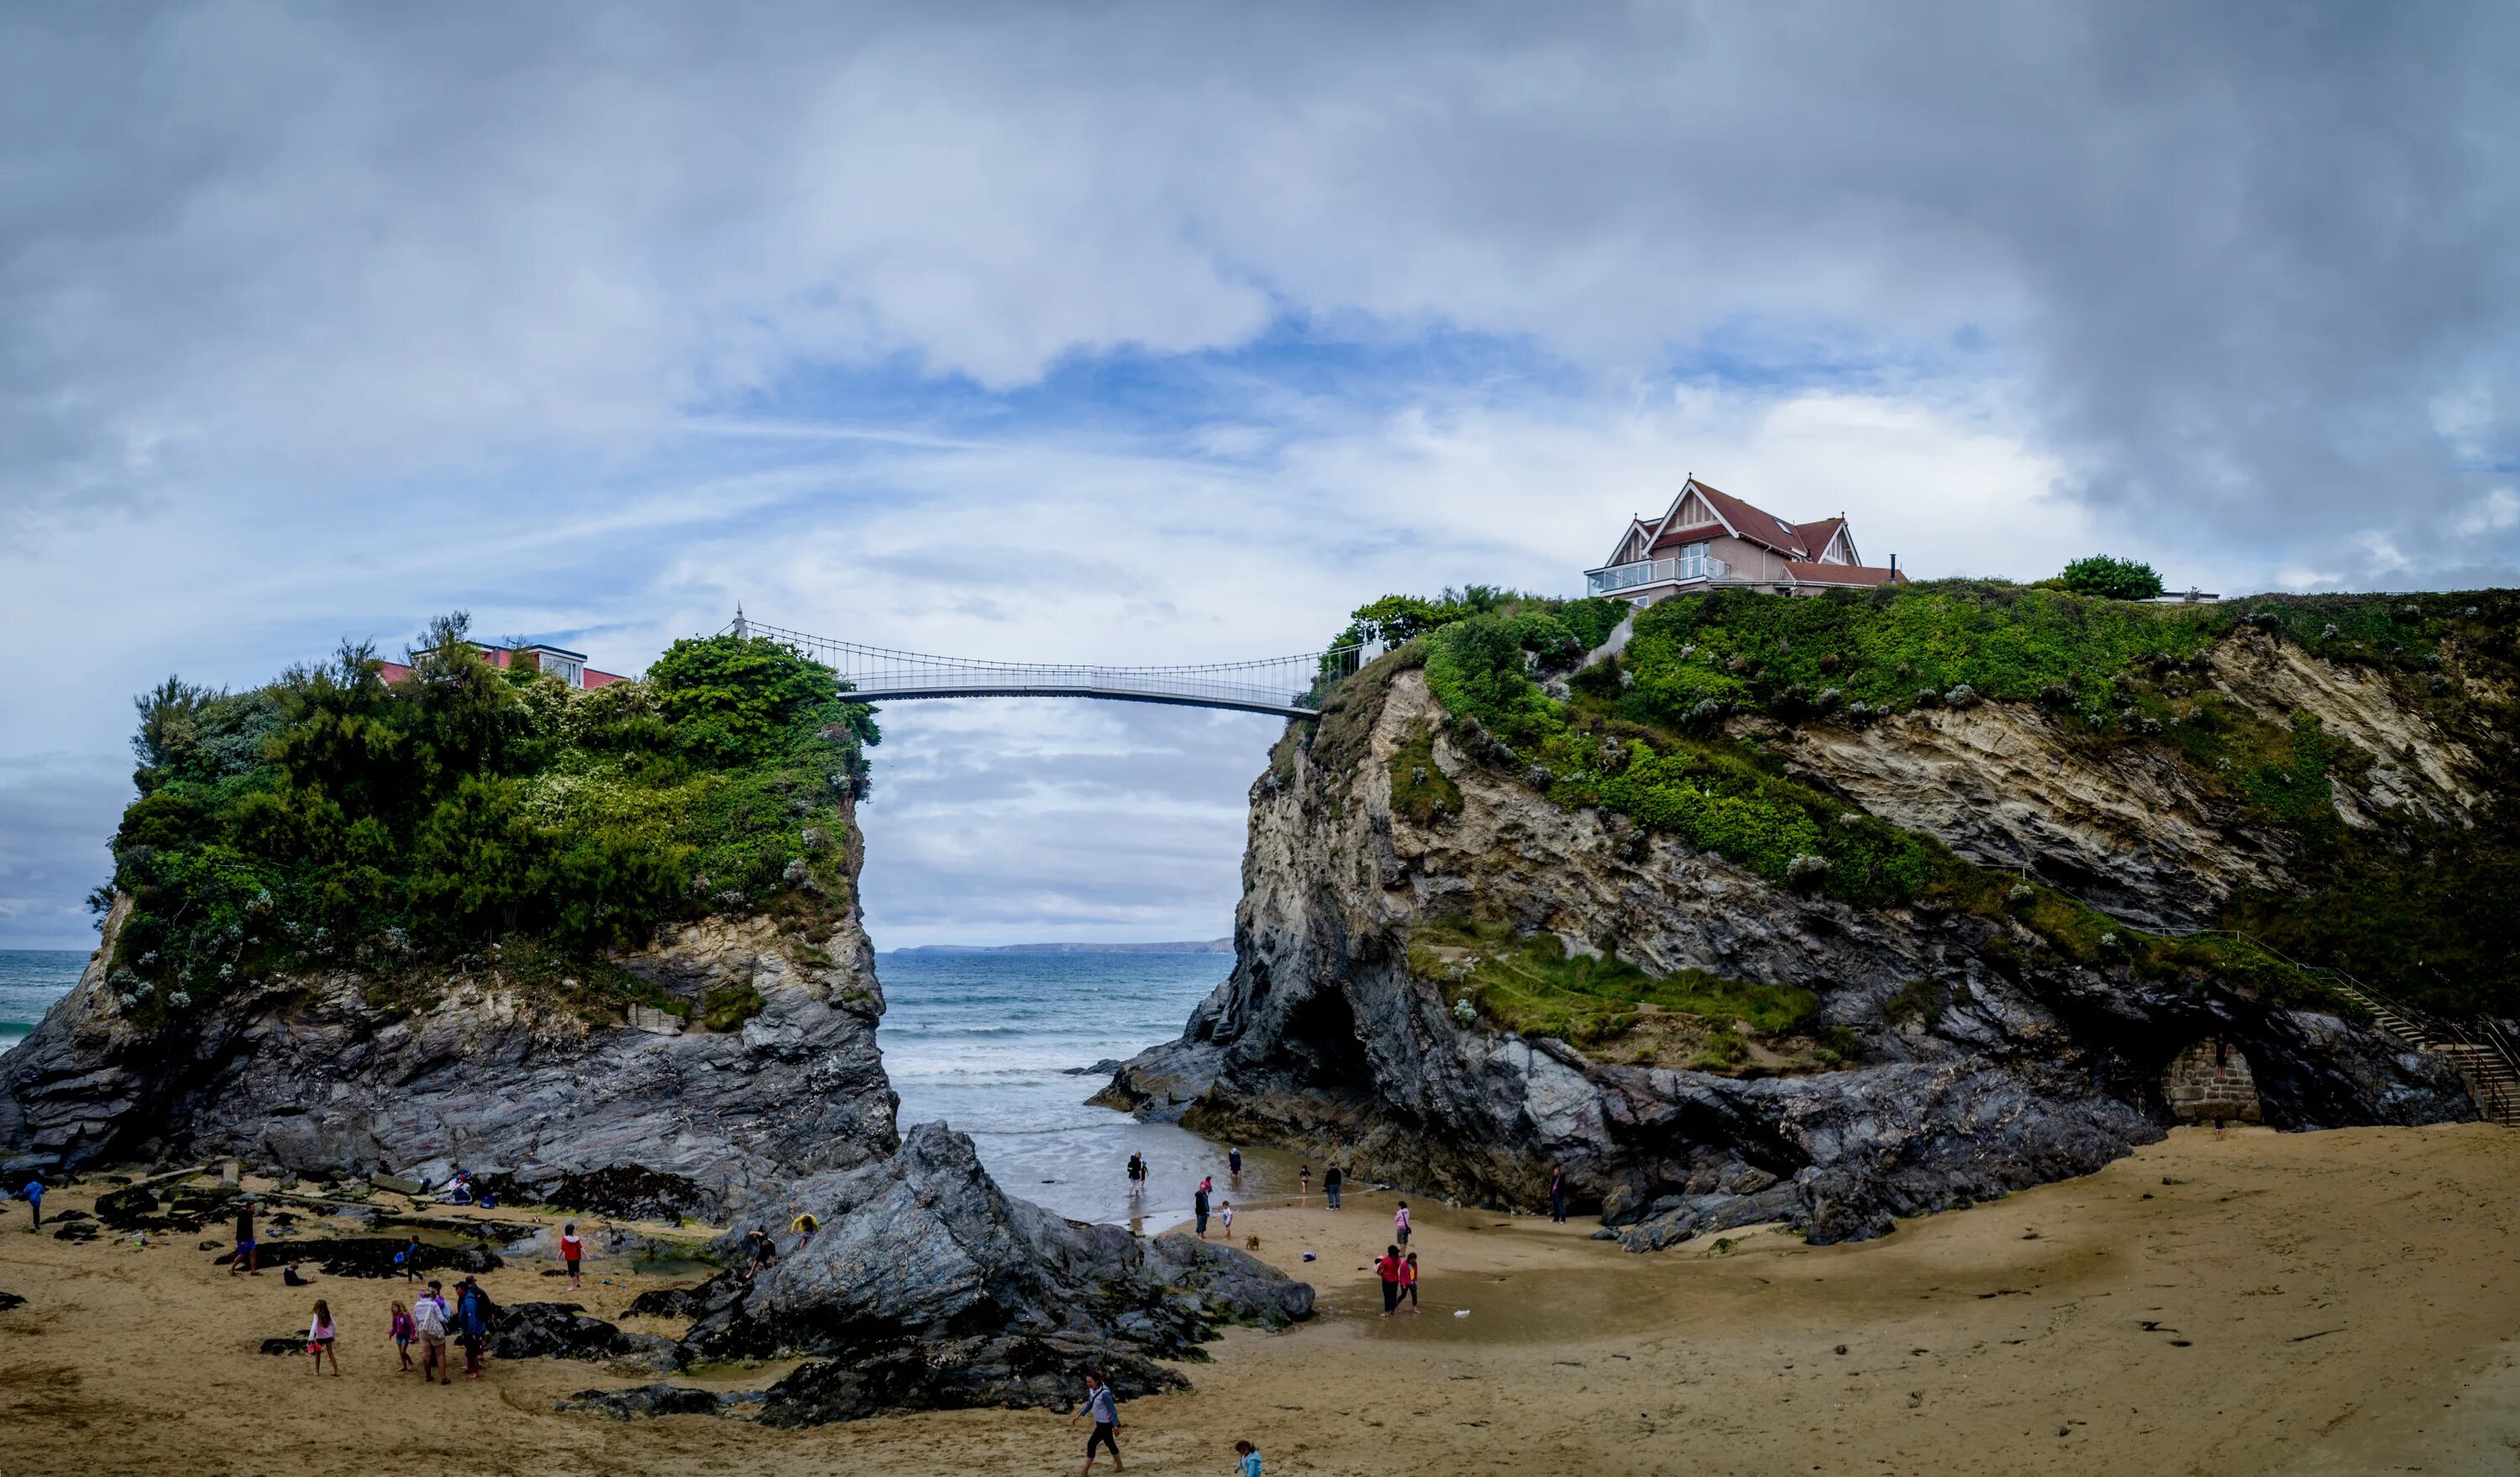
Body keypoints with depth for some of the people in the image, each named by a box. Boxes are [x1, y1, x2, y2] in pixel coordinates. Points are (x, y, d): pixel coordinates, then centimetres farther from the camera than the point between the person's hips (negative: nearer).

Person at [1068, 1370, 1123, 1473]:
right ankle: (1119, 1466, 34)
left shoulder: (1104, 1394, -27)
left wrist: (1115, 1426, -19)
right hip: (1100, 1422, 8)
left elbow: (1112, 1410, -22)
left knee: (1091, 1444, -6)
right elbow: (1090, 1404, 14)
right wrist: (1078, 1416, 10)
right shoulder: (1092, 1390, -3)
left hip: (1105, 1423, -8)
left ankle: (1084, 1472, 2)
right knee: (1110, 1444, 19)